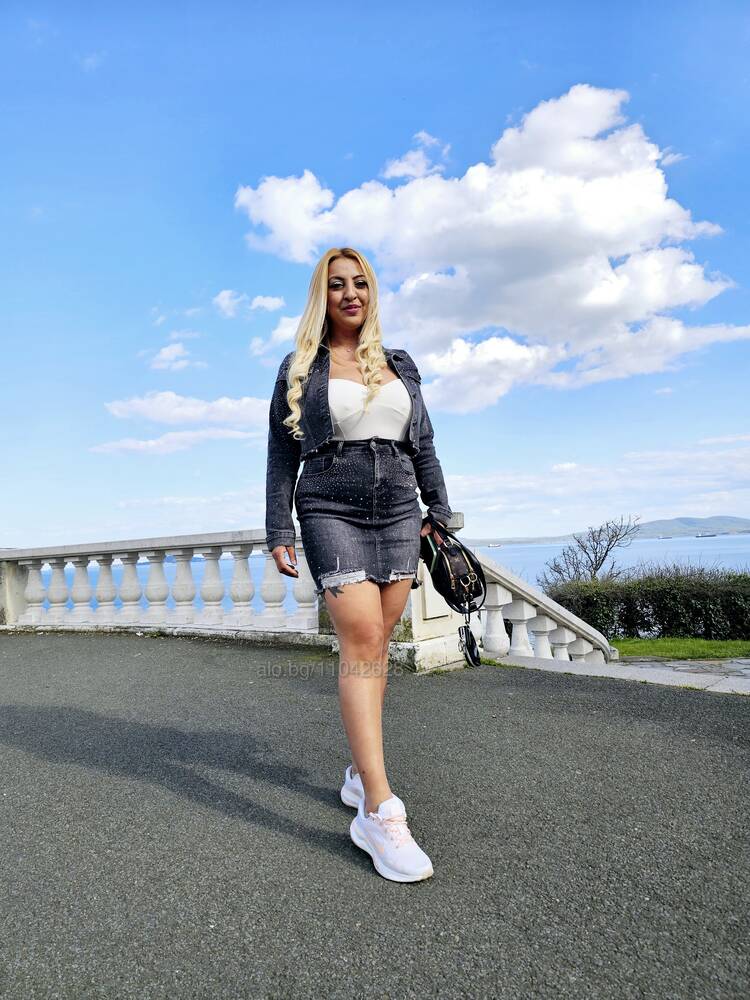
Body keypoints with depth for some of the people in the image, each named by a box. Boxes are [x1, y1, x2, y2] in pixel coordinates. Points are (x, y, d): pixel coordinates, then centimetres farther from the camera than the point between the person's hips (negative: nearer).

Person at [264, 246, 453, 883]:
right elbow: (282, 456, 5)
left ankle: (359, 772, 20)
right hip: (331, 513, -3)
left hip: (397, 514, 4)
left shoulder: (399, 366, 16)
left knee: (375, 644, 4)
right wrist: (279, 531, -2)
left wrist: (438, 509, 9)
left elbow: (423, 446, 16)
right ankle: (380, 812, -14)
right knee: (361, 640, -15)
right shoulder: (300, 369, 7)